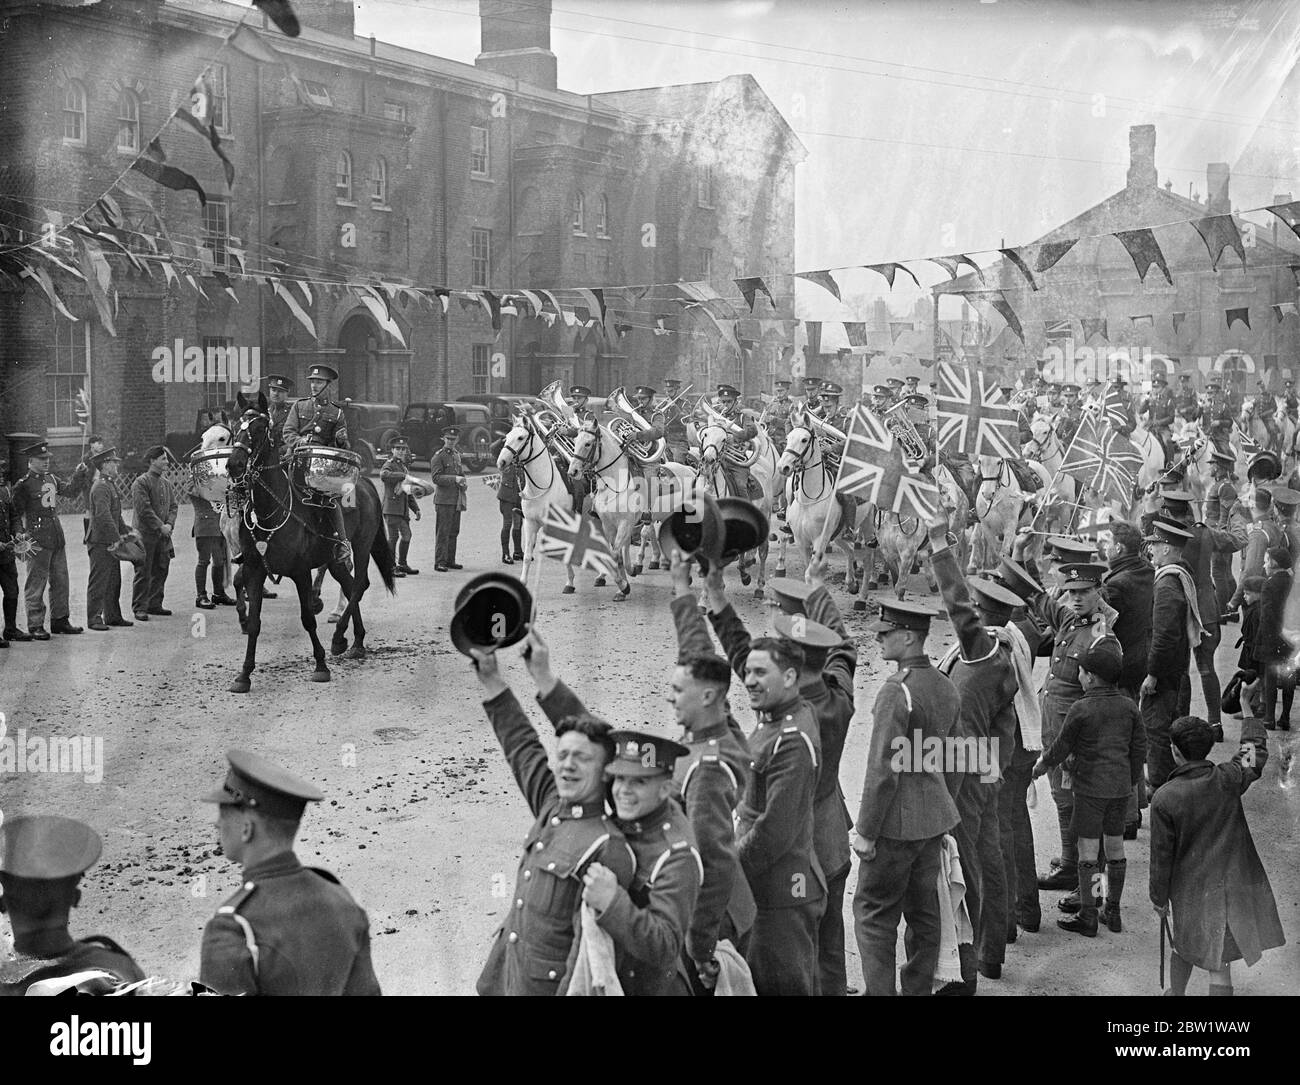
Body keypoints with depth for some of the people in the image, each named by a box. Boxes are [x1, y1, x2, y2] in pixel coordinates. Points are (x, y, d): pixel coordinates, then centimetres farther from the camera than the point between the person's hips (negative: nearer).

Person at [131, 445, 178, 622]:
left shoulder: (166, 483, 14)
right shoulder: (141, 483, -9)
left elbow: (174, 505, 14)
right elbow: (144, 509, -15)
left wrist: (169, 524, -3)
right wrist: (160, 526, -15)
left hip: (163, 535, 7)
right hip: (146, 535, -7)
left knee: (161, 571, 10)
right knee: (143, 573, -4)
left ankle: (155, 604, 20)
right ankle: (140, 608, 0)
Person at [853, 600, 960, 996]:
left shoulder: (896, 691, -20)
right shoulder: (946, 686, 7)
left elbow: (883, 769, -21)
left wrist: (865, 830, -14)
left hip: (897, 821, -8)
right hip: (936, 815, 8)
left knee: (874, 912, 1)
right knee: (924, 910, 15)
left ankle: (880, 990, 0)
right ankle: (919, 987, 23)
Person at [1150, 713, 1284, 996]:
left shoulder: (1164, 798, -17)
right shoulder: (1227, 779, -12)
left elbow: (1161, 855, -9)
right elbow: (1256, 754, 10)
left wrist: (1158, 898, 5)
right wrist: (1248, 713, 28)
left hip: (1190, 890, 0)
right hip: (1234, 884, 0)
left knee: (1184, 946, 26)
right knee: (1219, 965, 4)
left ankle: (1176, 993, 47)